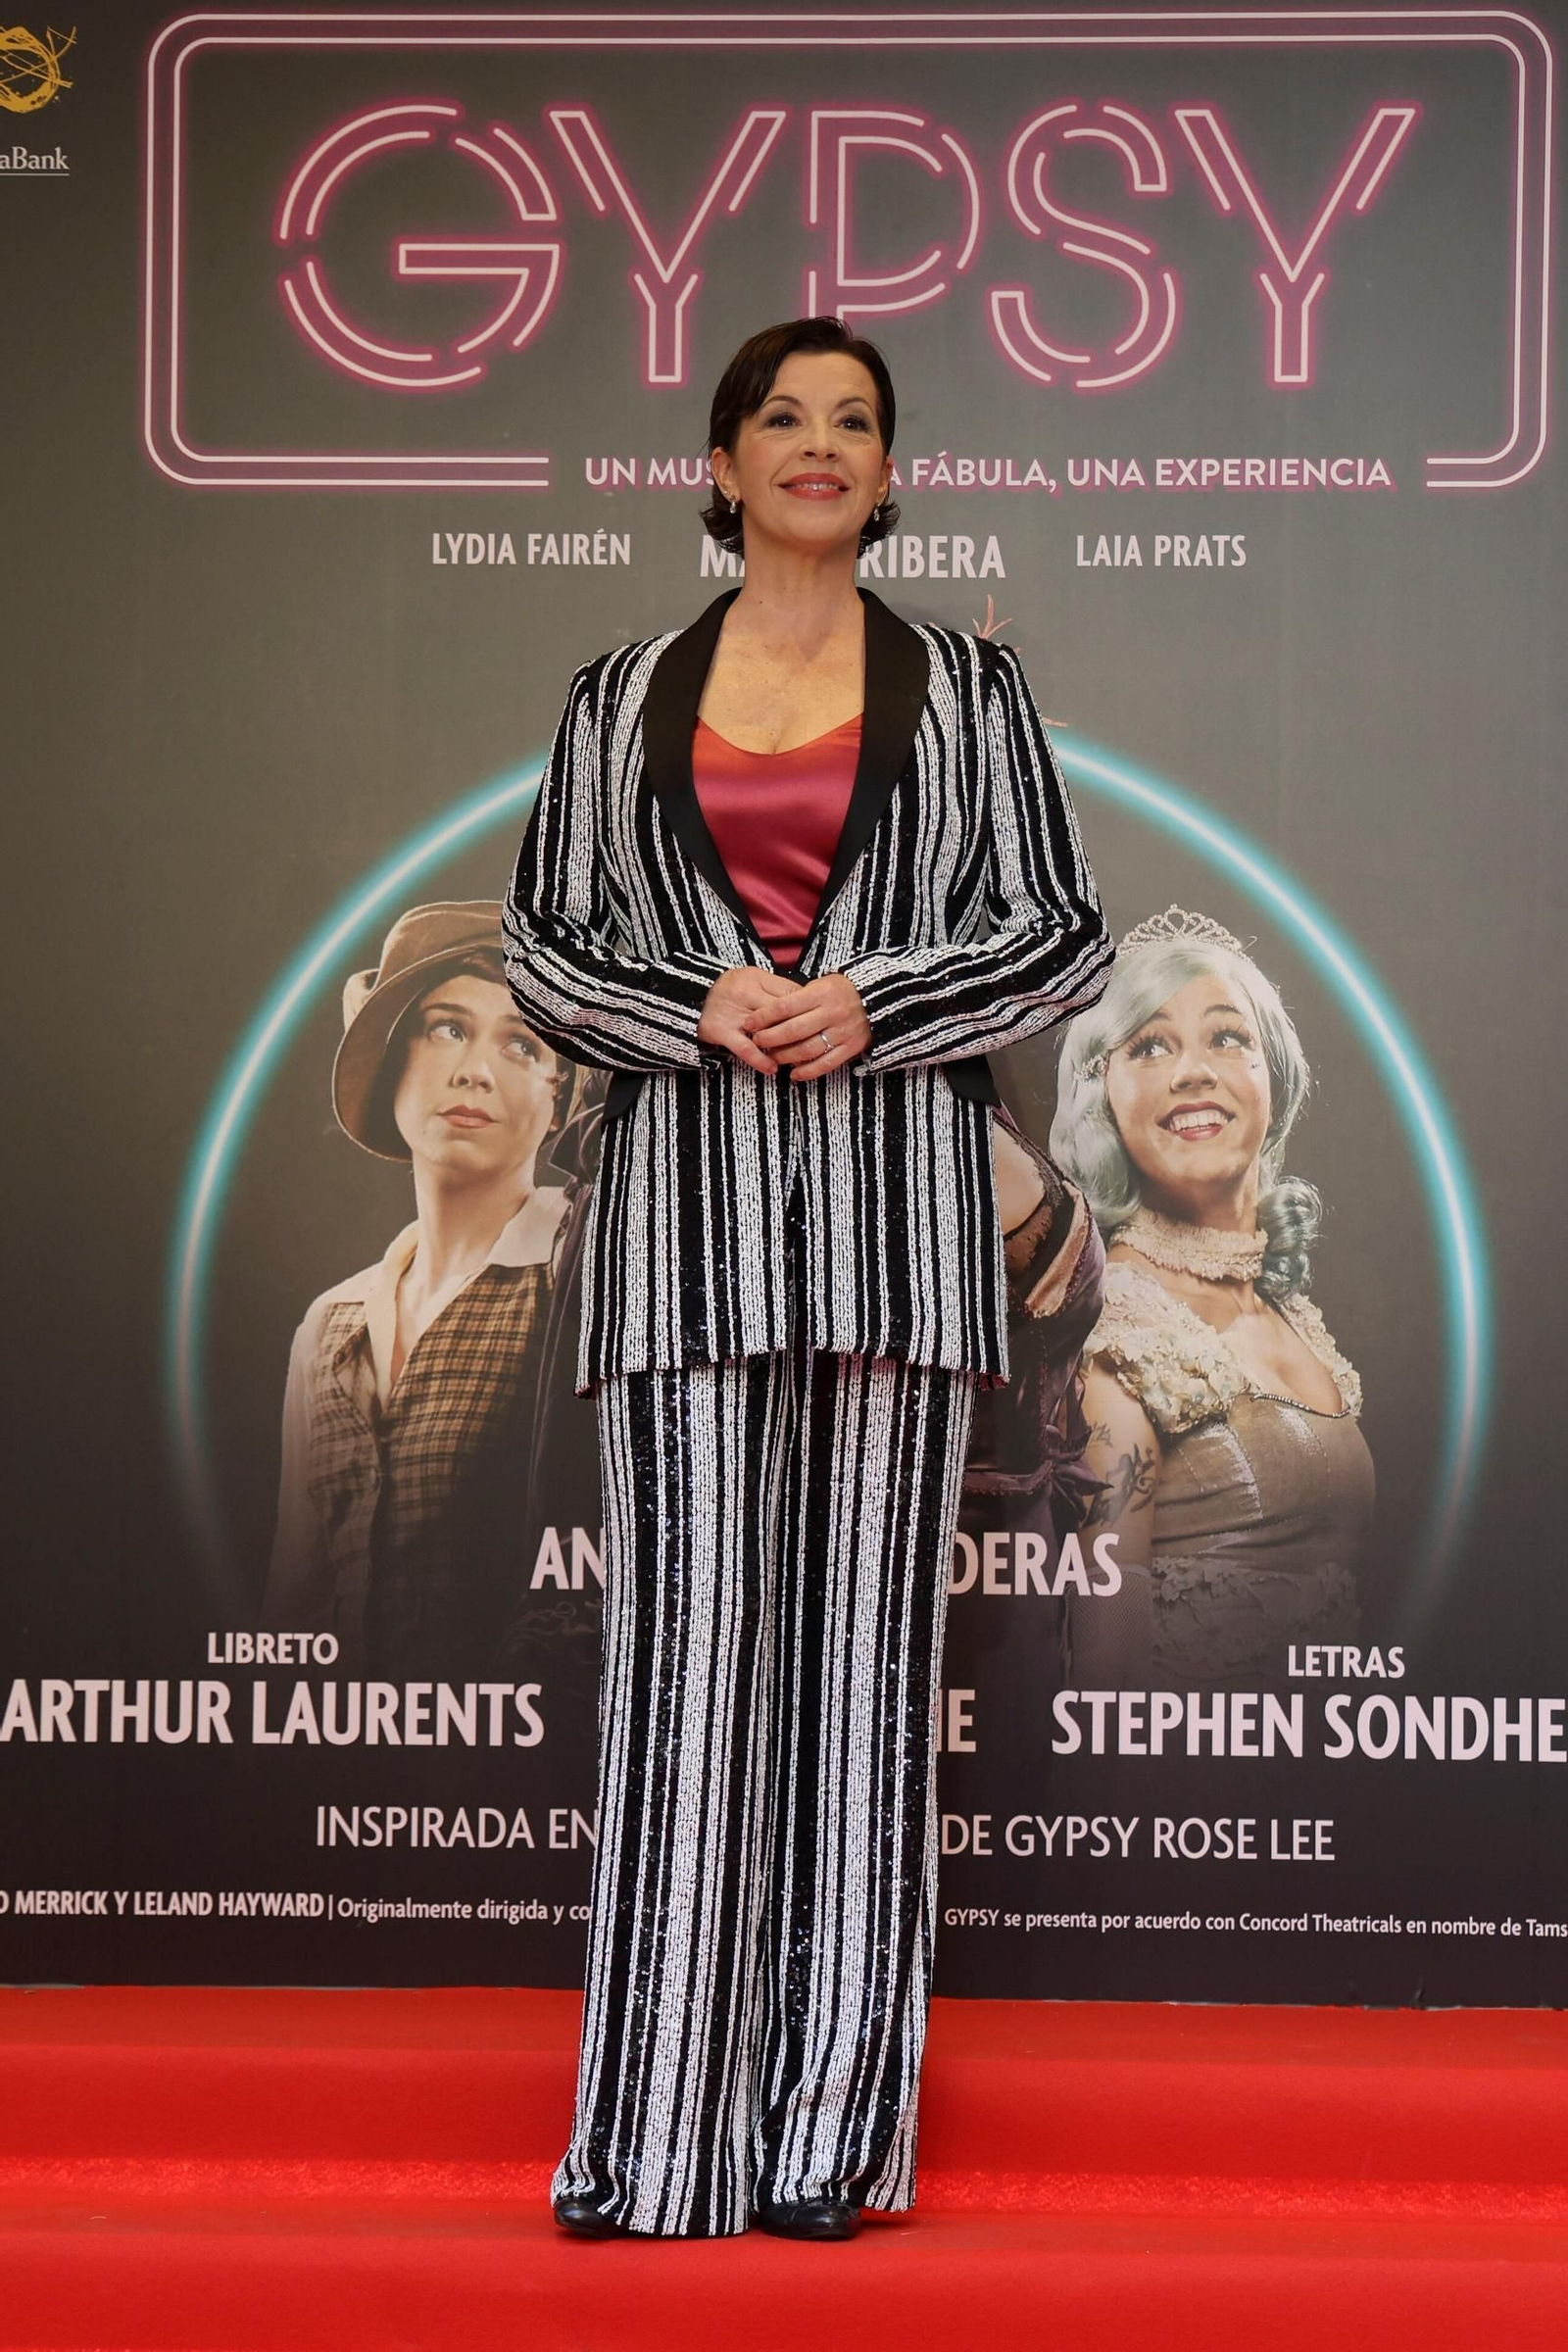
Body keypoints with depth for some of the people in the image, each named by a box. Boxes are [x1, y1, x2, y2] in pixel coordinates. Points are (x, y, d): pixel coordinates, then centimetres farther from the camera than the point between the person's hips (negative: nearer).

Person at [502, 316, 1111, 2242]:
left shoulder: (967, 691, 13)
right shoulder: (619, 698, 15)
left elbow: (1066, 938, 7)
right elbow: (540, 947, 10)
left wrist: (870, 1008, -9)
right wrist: (707, 1010, -8)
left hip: (901, 1194, 0)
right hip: (689, 1203, 0)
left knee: (867, 1631, -1)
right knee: (688, 1635, -5)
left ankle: (833, 2134, 6)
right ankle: (664, 2141, 1)